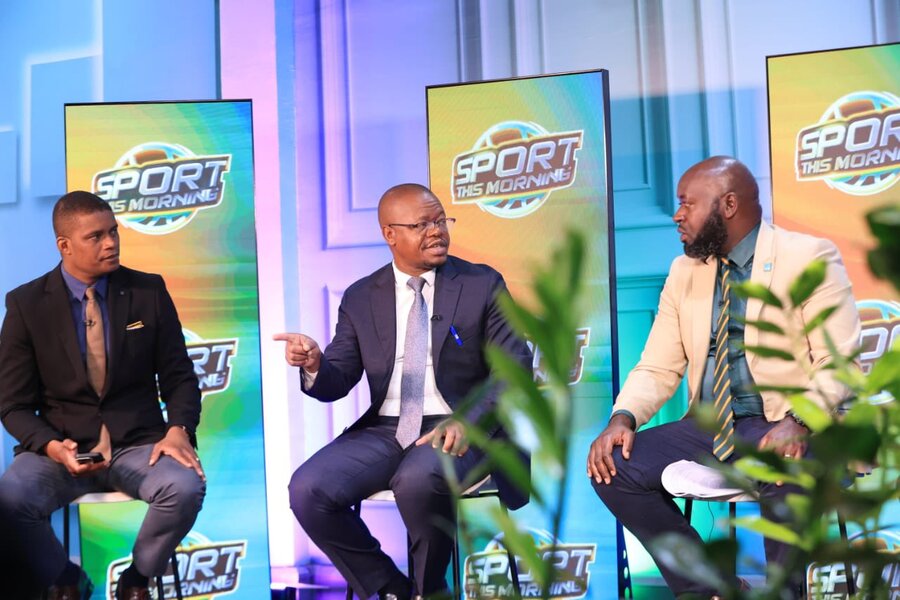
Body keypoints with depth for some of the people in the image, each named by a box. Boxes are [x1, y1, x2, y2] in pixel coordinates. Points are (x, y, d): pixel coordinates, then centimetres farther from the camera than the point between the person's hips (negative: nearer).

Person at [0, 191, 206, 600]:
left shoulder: (149, 291, 2)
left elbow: (179, 376, 6)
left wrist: (178, 429, -15)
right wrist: (53, 447, -20)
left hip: (138, 443, 0)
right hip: (61, 447, 0)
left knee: (186, 488, -31)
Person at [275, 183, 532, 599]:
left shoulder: (483, 285, 2)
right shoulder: (360, 298, 9)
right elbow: (336, 383, 7)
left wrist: (468, 422, -21)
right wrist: (314, 365, -18)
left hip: (458, 431, -3)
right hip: (384, 431, 4)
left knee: (417, 480, -36)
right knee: (307, 490, -21)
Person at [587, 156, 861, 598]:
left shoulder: (808, 258, -6)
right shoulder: (684, 271, 10)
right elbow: (658, 367, 10)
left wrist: (798, 422, -30)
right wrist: (623, 417, -10)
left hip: (781, 427, -5)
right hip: (709, 428, 6)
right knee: (614, 466, -15)